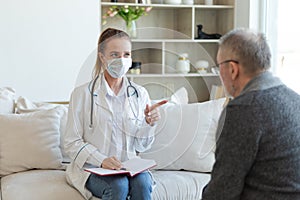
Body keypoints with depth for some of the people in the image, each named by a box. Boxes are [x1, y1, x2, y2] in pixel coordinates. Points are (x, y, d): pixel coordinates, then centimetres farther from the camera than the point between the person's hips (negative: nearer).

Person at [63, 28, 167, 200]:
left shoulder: (140, 94, 8)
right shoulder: (82, 94, -3)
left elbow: (141, 146, 10)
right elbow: (72, 143, -6)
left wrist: (149, 124, -10)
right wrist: (101, 160, -21)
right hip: (91, 167, -3)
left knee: (143, 182, -30)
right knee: (118, 185, -32)